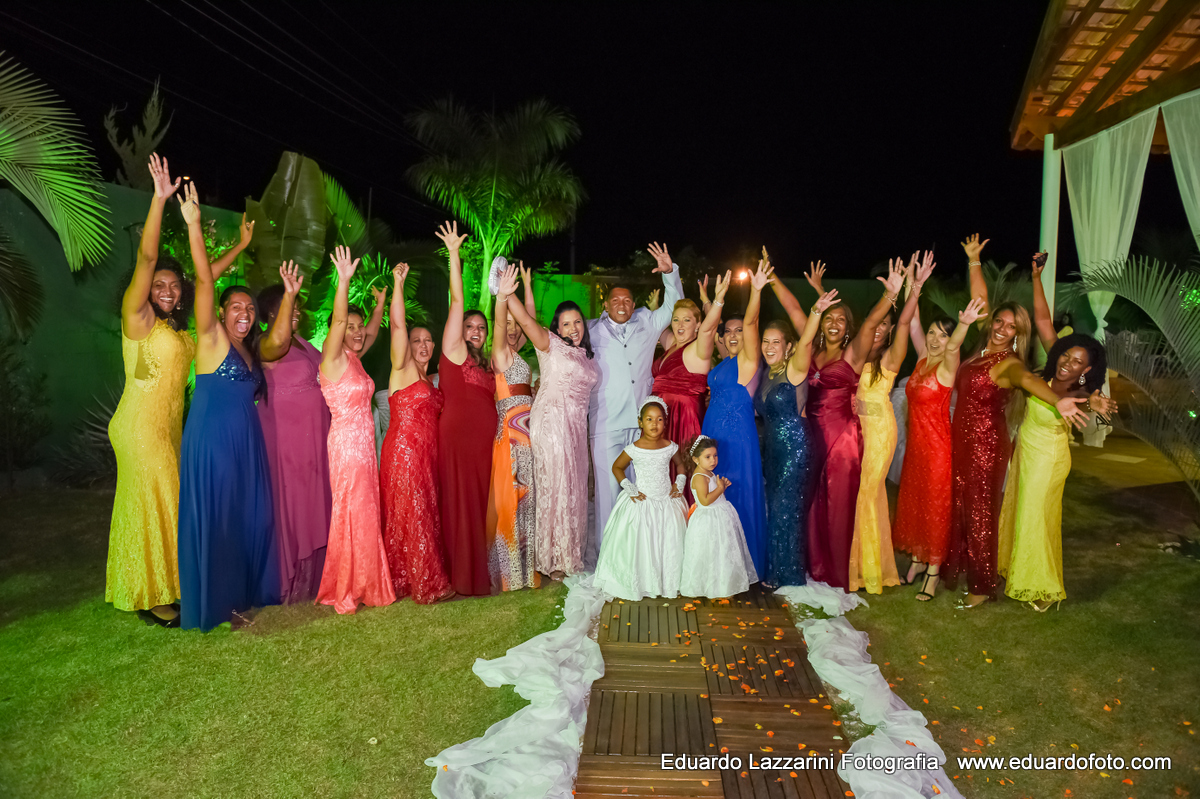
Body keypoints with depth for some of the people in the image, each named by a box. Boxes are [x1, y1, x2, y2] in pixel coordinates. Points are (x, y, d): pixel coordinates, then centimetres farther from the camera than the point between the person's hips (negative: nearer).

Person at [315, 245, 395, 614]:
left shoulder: (354, 358, 11)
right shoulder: (332, 359, -10)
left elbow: (373, 330, 23)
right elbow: (338, 320, -23)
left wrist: (381, 298, 21)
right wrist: (344, 280, -34)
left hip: (364, 443, 8)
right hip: (345, 442, -8)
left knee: (365, 512, 12)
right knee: (350, 512, -2)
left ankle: (364, 583, 24)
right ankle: (344, 591, 10)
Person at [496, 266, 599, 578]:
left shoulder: (585, 354, 17)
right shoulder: (551, 345, -3)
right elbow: (528, 322, -19)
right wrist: (506, 296, -33)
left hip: (576, 424, 7)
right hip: (551, 420, -7)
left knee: (574, 487, 10)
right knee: (556, 485, -4)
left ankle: (570, 554, 22)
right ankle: (554, 558, 6)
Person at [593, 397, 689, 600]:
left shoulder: (670, 447, -3)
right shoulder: (634, 449, -11)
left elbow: (681, 465, 17)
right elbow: (617, 468, 2)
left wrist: (679, 485, 4)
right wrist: (630, 490, -5)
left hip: (667, 502, 3)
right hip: (641, 503, -3)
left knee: (670, 544, 7)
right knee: (639, 544, 0)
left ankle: (669, 583, 24)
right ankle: (638, 584, 16)